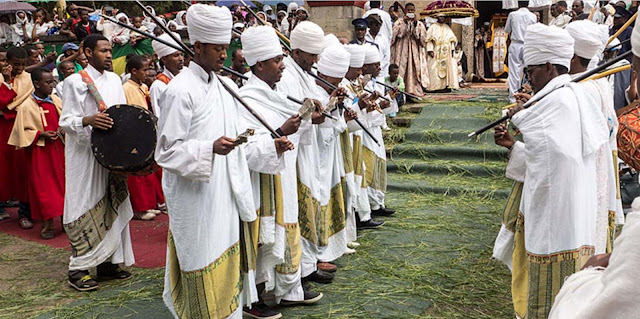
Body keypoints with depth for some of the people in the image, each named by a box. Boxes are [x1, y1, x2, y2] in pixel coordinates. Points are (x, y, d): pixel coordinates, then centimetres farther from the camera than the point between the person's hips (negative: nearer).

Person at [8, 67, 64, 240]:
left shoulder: (56, 100, 3)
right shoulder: (26, 106, -10)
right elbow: (23, 132, -7)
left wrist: (63, 129, -5)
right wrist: (41, 134, -18)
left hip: (58, 149, 4)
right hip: (40, 153, -4)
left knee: (62, 182, 9)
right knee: (43, 187, 1)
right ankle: (47, 224, 10)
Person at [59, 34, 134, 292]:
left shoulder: (114, 79, 14)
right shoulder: (75, 82, -5)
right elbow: (66, 121, -9)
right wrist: (88, 121, -28)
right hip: (85, 156, -6)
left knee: (114, 206, 9)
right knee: (86, 207, -4)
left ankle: (107, 261, 20)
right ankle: (78, 268, 5)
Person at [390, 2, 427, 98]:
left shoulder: (419, 24, 13)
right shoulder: (399, 22, 8)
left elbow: (423, 37, -1)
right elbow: (395, 34, -7)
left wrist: (415, 24, -11)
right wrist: (404, 23, -12)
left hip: (415, 51, 2)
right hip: (401, 50, -2)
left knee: (415, 70, -6)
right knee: (401, 70, -9)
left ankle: (415, 90, -4)